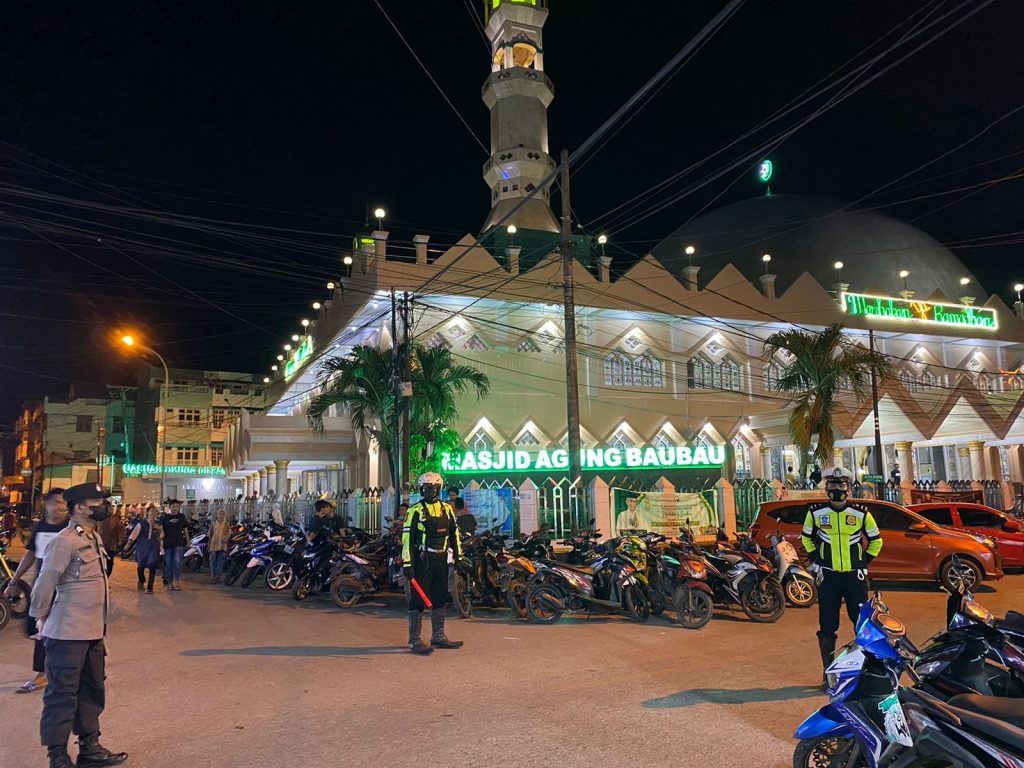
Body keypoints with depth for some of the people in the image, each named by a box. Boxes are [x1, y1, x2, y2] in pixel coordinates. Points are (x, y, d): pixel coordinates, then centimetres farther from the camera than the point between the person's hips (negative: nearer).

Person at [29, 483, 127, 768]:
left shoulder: (93, 537, 11)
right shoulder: (65, 541, -18)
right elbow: (45, 583, -16)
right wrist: (41, 618, -5)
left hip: (92, 632, 9)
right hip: (68, 634, -9)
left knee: (92, 692, 17)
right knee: (63, 695, 3)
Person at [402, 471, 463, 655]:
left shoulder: (447, 509, 9)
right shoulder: (415, 510, -7)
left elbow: (454, 533, 16)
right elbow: (407, 537, -11)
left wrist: (458, 557, 12)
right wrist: (407, 563, -16)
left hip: (441, 560, 6)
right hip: (422, 560, -6)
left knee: (440, 598, 13)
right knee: (418, 599, -3)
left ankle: (438, 637, 24)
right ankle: (414, 640, 6)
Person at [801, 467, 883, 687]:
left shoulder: (861, 514, 1)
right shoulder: (815, 513, 1)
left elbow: (876, 540, 15)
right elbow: (807, 538, 17)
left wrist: (864, 562, 7)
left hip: (855, 576, 0)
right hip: (827, 577, 0)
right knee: (827, 625, 4)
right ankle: (828, 671, 14)